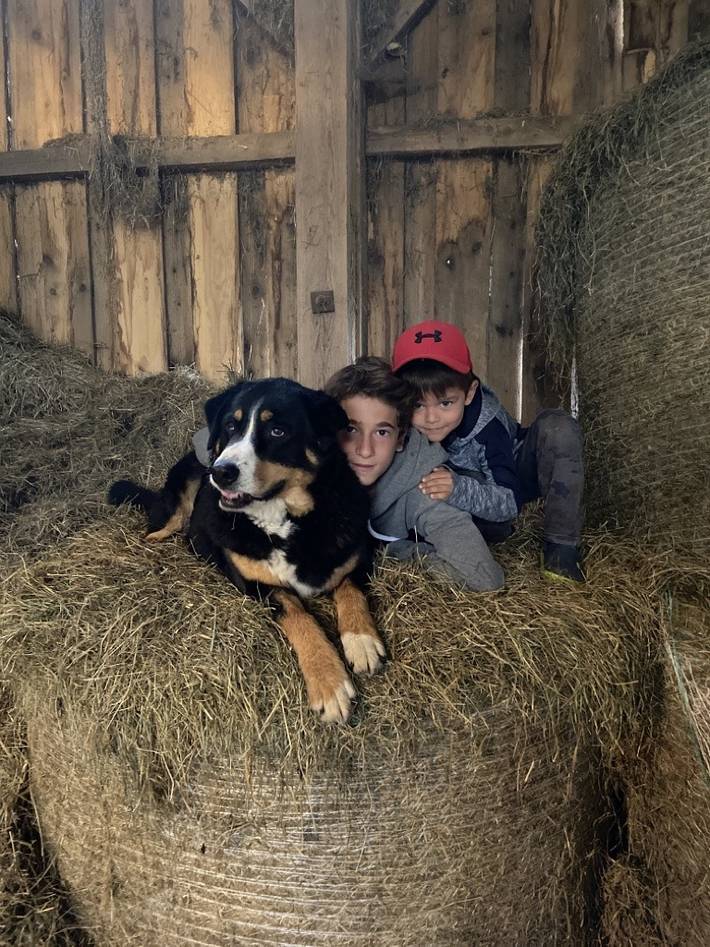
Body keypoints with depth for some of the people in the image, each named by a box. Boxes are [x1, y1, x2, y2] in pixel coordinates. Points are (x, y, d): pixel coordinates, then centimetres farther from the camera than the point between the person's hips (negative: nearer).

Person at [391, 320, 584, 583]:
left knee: (557, 427, -30)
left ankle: (562, 546, -26)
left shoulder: (487, 425, -34)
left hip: (509, 481, -1)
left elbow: (510, 500, -36)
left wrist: (459, 490, -55)